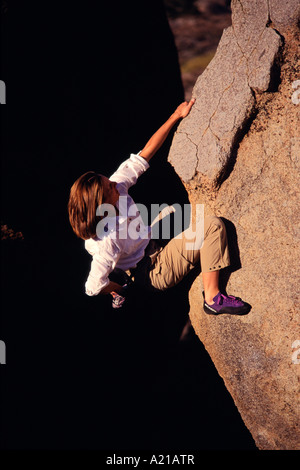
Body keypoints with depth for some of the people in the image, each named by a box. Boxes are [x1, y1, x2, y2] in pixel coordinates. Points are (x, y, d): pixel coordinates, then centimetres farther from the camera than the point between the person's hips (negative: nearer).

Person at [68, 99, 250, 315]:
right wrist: (120, 289, -5)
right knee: (214, 225, -17)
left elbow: (143, 156, -11)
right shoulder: (107, 240, -35)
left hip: (152, 248, 9)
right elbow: (93, 287, -28)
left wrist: (176, 116, -13)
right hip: (155, 273, -9)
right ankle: (213, 299, -12)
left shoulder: (115, 188, -16)